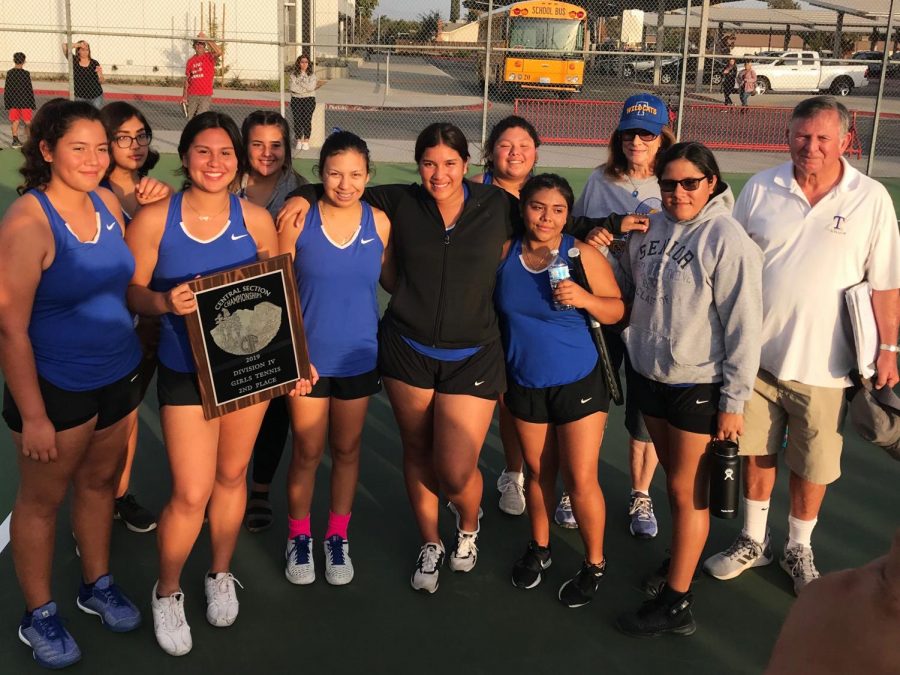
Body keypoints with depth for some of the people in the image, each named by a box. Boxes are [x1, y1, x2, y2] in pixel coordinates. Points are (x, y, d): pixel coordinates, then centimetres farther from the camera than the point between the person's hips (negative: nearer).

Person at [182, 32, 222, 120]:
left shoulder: (209, 57, 0)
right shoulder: (190, 61, 9)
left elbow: (219, 52, -23)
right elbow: (187, 80, 11)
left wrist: (207, 39, -18)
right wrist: (184, 97, 6)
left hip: (206, 96, -3)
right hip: (192, 95, 3)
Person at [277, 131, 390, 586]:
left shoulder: (379, 223, -5)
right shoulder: (297, 218, -10)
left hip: (358, 357, 2)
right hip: (307, 356, -2)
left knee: (347, 449, 15)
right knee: (308, 452, 10)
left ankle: (338, 538, 33)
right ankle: (298, 537, 31)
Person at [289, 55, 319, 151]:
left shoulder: (312, 75, 4)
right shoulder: (293, 74, 5)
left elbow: (311, 87, -11)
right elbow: (293, 88, -6)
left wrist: (300, 81, -6)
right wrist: (306, 89, -7)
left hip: (309, 100, -1)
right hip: (296, 100, 1)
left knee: (307, 120, -8)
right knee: (297, 120, -4)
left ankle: (306, 141, 1)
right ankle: (299, 141, 8)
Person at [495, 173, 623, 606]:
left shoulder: (583, 255, -12)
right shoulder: (505, 253, -3)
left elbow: (617, 310, -7)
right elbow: (491, 310, 8)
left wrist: (586, 299, -27)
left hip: (579, 383, -3)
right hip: (525, 384, 3)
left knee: (581, 479, 0)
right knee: (538, 472, 16)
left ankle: (594, 564, 20)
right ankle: (538, 549, 37)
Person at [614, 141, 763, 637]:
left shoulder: (727, 240, -16)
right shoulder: (649, 227, 1)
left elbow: (743, 327, -15)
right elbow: (629, 292, 16)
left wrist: (734, 401, -14)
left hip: (698, 386, -5)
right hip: (649, 374, 5)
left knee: (687, 491, 4)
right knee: (674, 478, 19)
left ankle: (675, 604, 15)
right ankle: (681, 558, 39)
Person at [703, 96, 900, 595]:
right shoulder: (761, 188, -2)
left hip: (823, 364, -1)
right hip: (757, 353, 2)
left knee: (812, 466, 12)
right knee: (756, 452, 15)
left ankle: (799, 550, 35)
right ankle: (753, 541, 36)